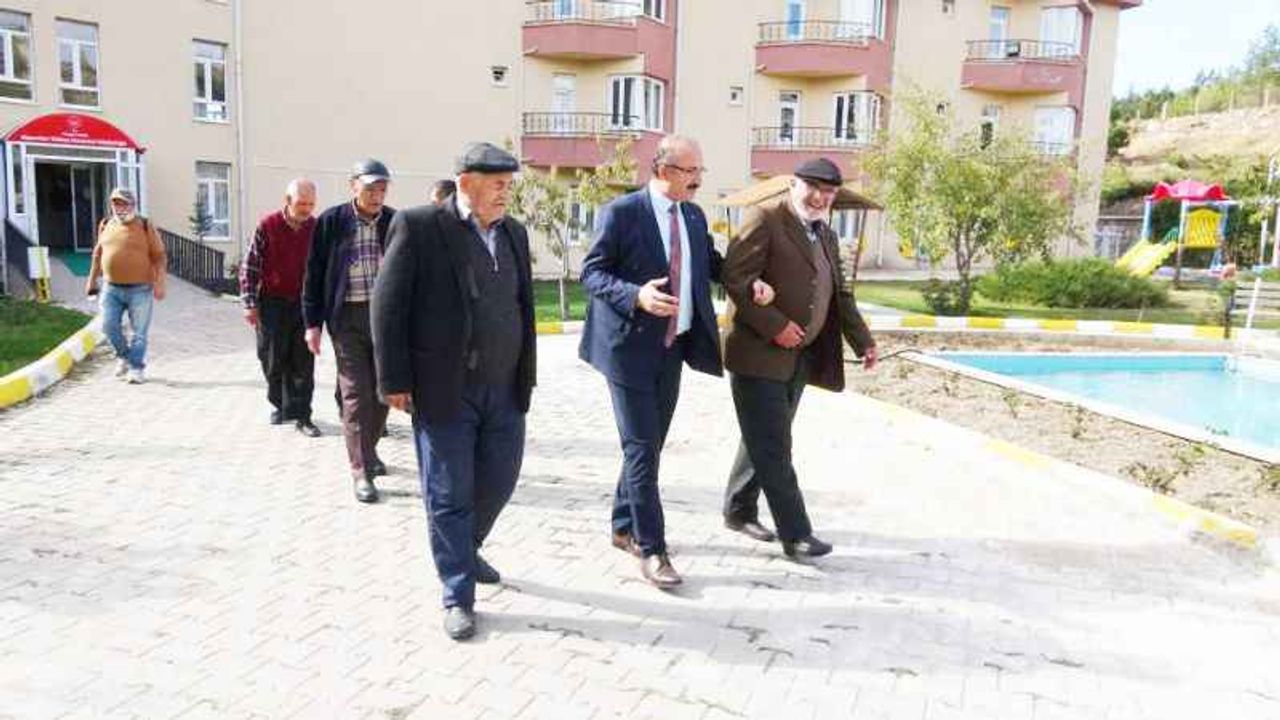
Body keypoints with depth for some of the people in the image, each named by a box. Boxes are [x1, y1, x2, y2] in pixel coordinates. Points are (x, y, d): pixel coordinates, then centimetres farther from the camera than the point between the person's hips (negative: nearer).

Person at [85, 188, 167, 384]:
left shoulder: (145, 227, -2)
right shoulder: (106, 226, 11)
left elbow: (159, 257, -5)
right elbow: (98, 254, 21)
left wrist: (159, 283, -13)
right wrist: (92, 280, 21)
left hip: (139, 289, -4)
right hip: (111, 288, 4)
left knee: (139, 331, -1)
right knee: (109, 325, -2)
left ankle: (137, 368, 7)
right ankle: (123, 356, 22)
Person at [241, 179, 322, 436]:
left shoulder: (316, 228, 0)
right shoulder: (268, 226, -7)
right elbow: (250, 266, -3)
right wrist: (250, 303, -6)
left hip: (304, 302, 1)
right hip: (272, 303, -1)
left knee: (303, 362, 1)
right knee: (273, 360, 8)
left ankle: (300, 414, 7)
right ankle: (280, 404, 28)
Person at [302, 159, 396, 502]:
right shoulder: (331, 221, -2)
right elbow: (314, 274, 2)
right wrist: (312, 323, -2)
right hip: (348, 317, -2)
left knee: (382, 390, 11)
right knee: (356, 394, -3)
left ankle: (368, 449, 33)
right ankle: (361, 471, 3)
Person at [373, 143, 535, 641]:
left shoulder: (514, 233, 11)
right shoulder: (418, 226, -7)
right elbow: (388, 305, -8)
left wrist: (527, 376, 11)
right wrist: (395, 381, -11)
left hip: (504, 390, 6)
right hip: (444, 389, -5)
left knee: (499, 481, 13)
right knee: (448, 494, 3)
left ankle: (464, 549, 41)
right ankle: (458, 596, 17)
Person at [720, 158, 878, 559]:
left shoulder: (826, 236, 17)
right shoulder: (766, 220, -8)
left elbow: (839, 295, 22)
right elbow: (735, 279, -17)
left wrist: (863, 341, 13)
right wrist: (776, 326, -20)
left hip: (799, 359, 8)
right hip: (759, 354, -8)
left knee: (765, 440, 15)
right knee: (773, 447, -4)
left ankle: (739, 511, 29)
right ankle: (795, 534, 1)